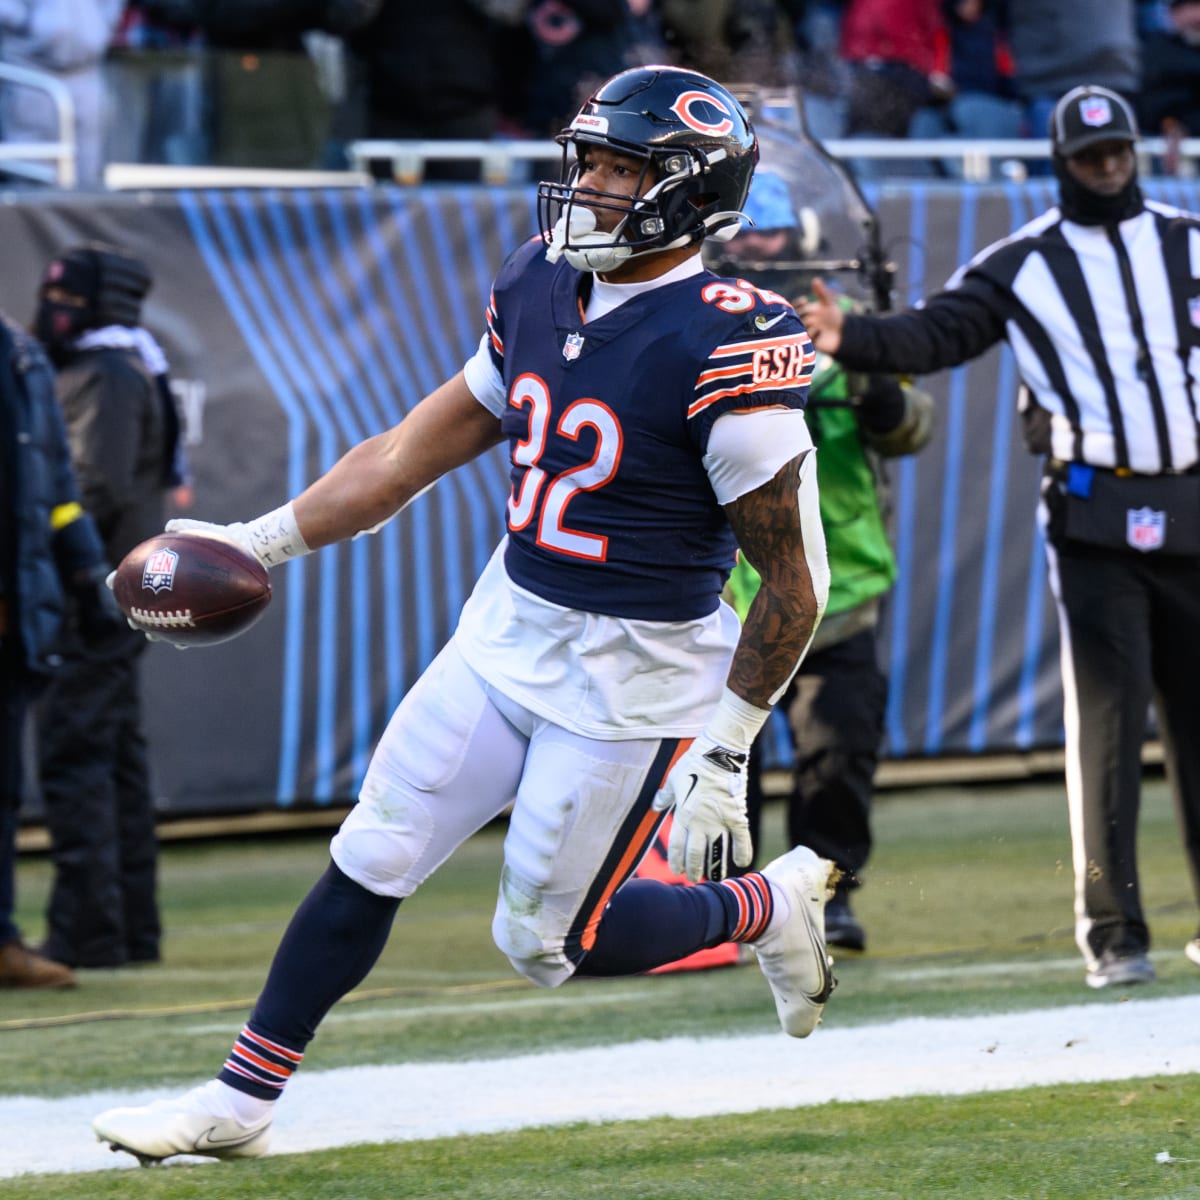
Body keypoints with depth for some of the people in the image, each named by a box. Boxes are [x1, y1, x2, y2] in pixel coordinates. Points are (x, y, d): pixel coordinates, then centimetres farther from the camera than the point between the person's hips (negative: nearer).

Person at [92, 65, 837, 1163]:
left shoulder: (727, 350, -22)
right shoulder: (541, 289, 1)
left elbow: (794, 579, -17)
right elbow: (420, 448, 12)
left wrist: (723, 755, -16)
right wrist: (263, 540, 11)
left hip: (634, 679, -7)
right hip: (509, 631, 7)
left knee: (547, 939, 3)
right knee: (369, 862, 6)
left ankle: (767, 907, 26)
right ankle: (239, 1103, 16)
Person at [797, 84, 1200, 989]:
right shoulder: (1023, 266, 4)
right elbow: (936, 334, -6)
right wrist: (851, 338, -23)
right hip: (1093, 518, -3)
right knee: (1107, 720, -9)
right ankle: (1113, 934, -7)